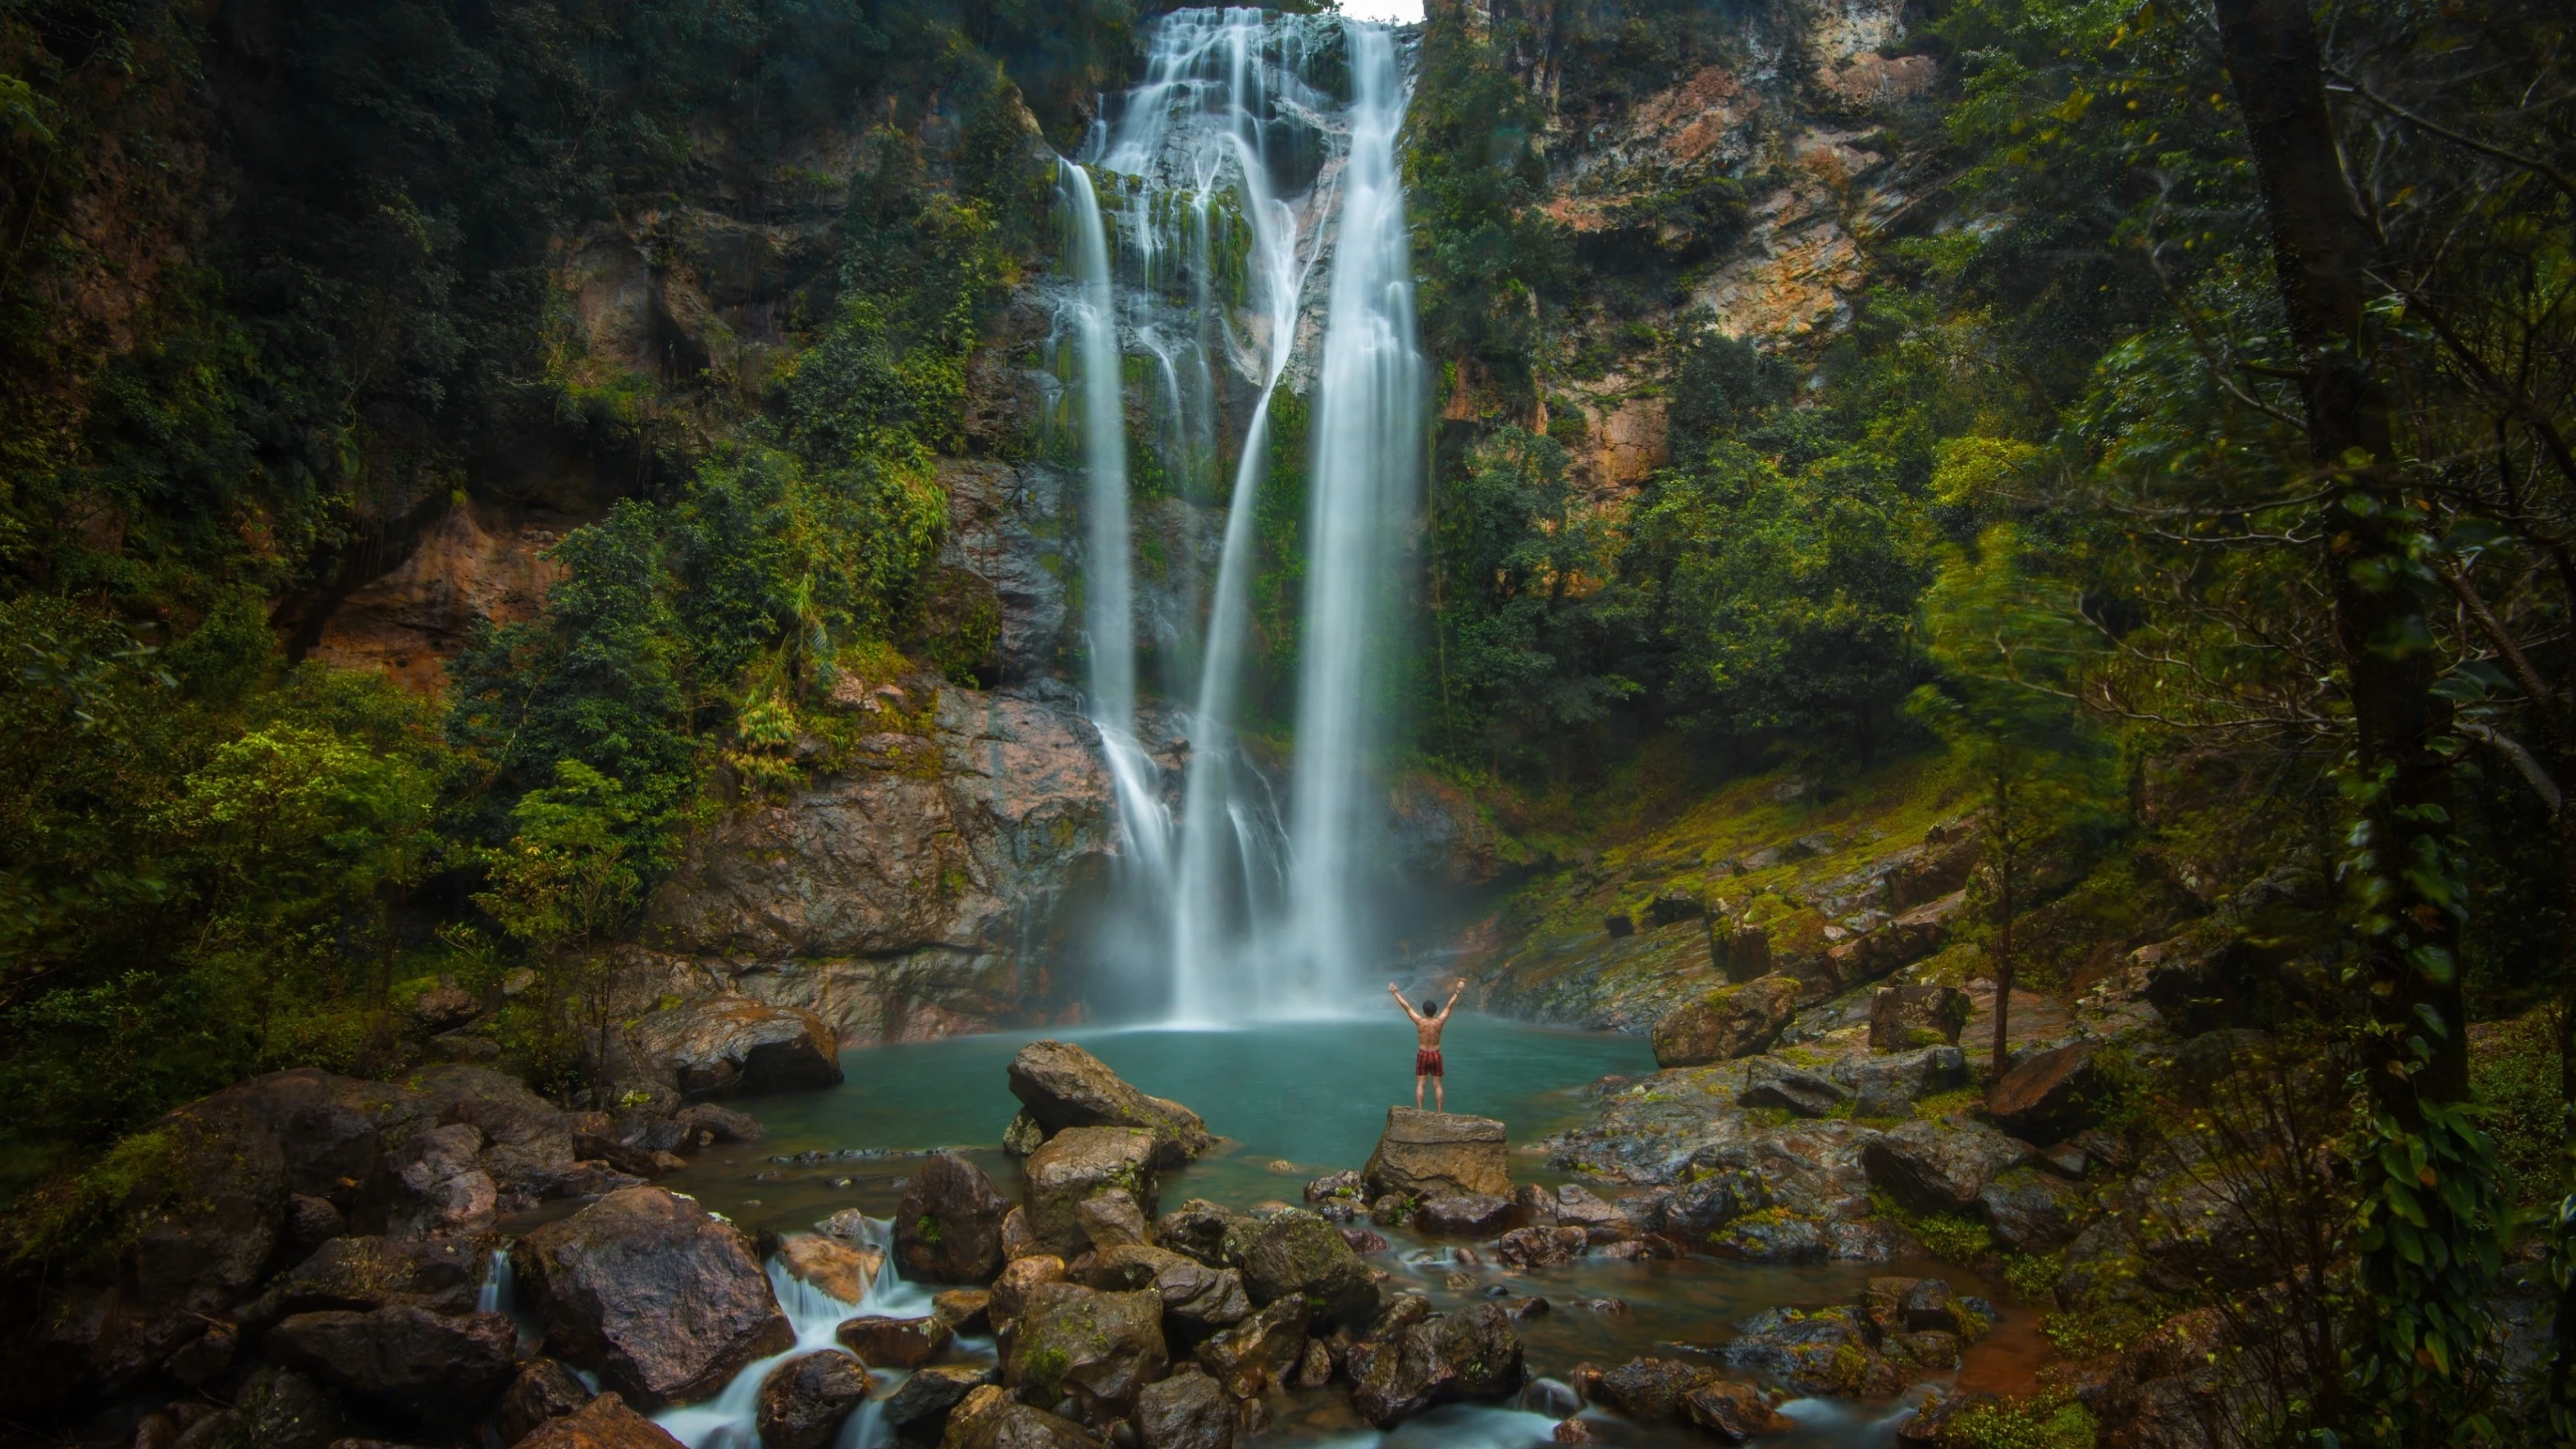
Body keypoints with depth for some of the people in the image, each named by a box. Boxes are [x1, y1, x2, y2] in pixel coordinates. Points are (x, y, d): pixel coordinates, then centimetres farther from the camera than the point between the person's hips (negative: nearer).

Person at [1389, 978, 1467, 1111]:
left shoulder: (1419, 1022, -13)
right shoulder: (1439, 1022, -12)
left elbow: (1406, 1006, -9)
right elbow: (1449, 1005, -8)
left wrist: (1395, 993, -3)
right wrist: (1458, 991, -3)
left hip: (1422, 1055, -1)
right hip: (1436, 1055, 1)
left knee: (1420, 1085, 4)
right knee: (1438, 1085, 7)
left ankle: (1419, 1110, 0)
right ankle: (1440, 1112, 6)